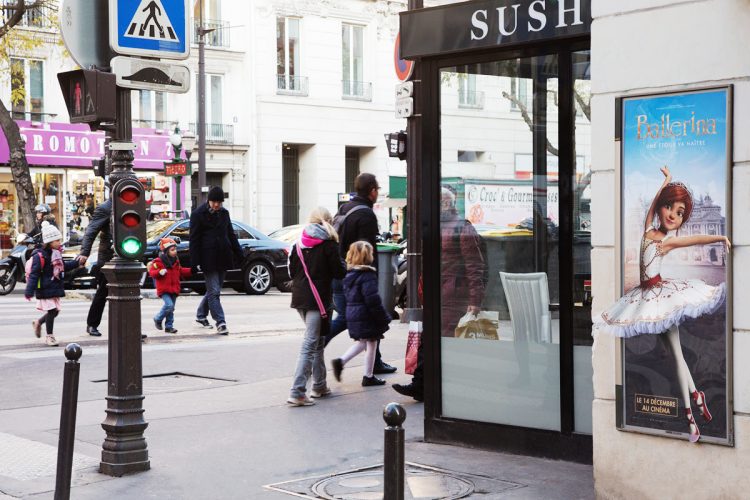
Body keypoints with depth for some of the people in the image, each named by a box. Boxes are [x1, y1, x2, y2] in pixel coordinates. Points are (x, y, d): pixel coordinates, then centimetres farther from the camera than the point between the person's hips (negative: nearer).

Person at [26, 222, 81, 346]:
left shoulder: (57, 253, 8)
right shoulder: (40, 256, -18)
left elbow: (63, 266, 27)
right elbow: (34, 274, -19)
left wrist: (76, 264, 24)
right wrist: (29, 291, -22)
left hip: (56, 288, 8)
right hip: (45, 289, -8)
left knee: (55, 311, 11)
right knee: (51, 311, -6)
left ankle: (38, 322, 36)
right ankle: (49, 336, 8)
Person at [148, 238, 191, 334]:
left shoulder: (176, 262, 13)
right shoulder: (158, 262, -9)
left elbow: (181, 272, 25)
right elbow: (151, 272, -12)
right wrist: (159, 272, -31)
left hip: (174, 290, 7)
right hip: (164, 290, -7)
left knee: (171, 308, 8)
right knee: (169, 305, -20)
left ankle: (169, 326, 16)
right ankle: (158, 319, 2)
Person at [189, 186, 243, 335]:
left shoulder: (224, 213, 11)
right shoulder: (198, 214, -5)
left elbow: (231, 234, 19)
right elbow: (194, 239, -7)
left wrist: (238, 253, 15)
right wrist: (195, 262, -11)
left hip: (223, 258, 6)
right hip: (208, 259, -6)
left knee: (213, 289, 13)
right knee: (214, 291, -8)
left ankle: (201, 315, 31)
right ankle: (220, 322, -10)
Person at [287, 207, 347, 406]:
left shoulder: (299, 244, 8)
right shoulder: (328, 244, -8)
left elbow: (292, 270, 12)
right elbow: (339, 272, -7)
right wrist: (341, 261, 12)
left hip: (299, 298, 6)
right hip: (318, 300, -6)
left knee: (317, 340, 20)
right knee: (310, 344, -8)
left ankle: (319, 386, 25)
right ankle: (297, 392, -14)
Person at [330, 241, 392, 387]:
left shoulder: (349, 274, 8)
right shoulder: (367, 275, -18)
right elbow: (373, 299, -20)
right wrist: (384, 318, -13)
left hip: (352, 314, 8)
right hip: (366, 315, -8)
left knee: (362, 342, 21)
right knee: (371, 343, 5)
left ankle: (340, 361, 9)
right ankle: (368, 377, 11)